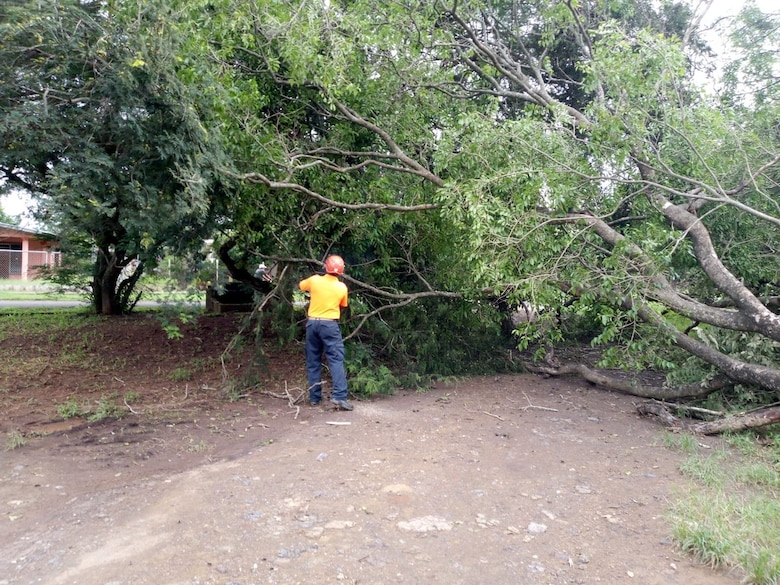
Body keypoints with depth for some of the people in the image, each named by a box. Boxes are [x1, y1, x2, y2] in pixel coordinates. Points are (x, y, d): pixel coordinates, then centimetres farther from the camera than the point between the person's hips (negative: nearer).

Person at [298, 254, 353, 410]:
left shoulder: (315, 280, -1)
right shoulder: (342, 287, -3)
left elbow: (300, 285, 19)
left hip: (312, 323, 3)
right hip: (330, 324, -3)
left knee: (313, 361, 10)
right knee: (336, 360, -4)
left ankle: (314, 397, 12)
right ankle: (339, 396, -16)